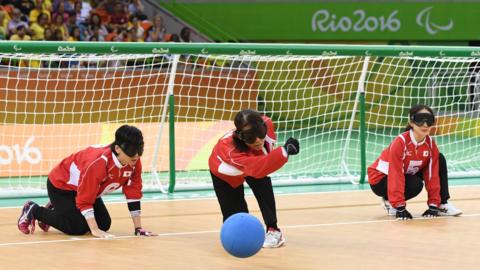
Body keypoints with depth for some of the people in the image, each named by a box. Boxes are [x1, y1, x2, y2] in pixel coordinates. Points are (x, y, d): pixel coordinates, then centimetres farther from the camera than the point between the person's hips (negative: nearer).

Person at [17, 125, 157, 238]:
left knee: (104, 224, 1)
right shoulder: (97, 162, -40)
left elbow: (133, 193, -12)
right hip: (61, 185, -8)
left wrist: (138, 228, -13)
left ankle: (55, 210, 22)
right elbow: (84, 199, -35)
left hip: (85, 187, 8)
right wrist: (95, 231, -37)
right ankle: (34, 211, 4)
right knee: (78, 228, -18)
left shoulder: (134, 162, -21)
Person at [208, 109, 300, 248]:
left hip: (255, 162, 4)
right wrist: (284, 152, -72)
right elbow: (257, 168, -65)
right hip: (225, 174, -3)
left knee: (263, 184, -27)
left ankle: (273, 230, -18)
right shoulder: (230, 149, -51)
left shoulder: (266, 124, -36)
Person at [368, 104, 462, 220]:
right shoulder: (400, 142, -30)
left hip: (408, 174, 6)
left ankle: (442, 204, -1)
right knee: (415, 184, -34)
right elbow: (396, 176, -32)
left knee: (440, 159, -7)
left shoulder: (430, 143, -12)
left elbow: (432, 175, -9)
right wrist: (399, 207, -35)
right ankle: (389, 201, -5)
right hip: (381, 179, -6)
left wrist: (433, 204, -14)